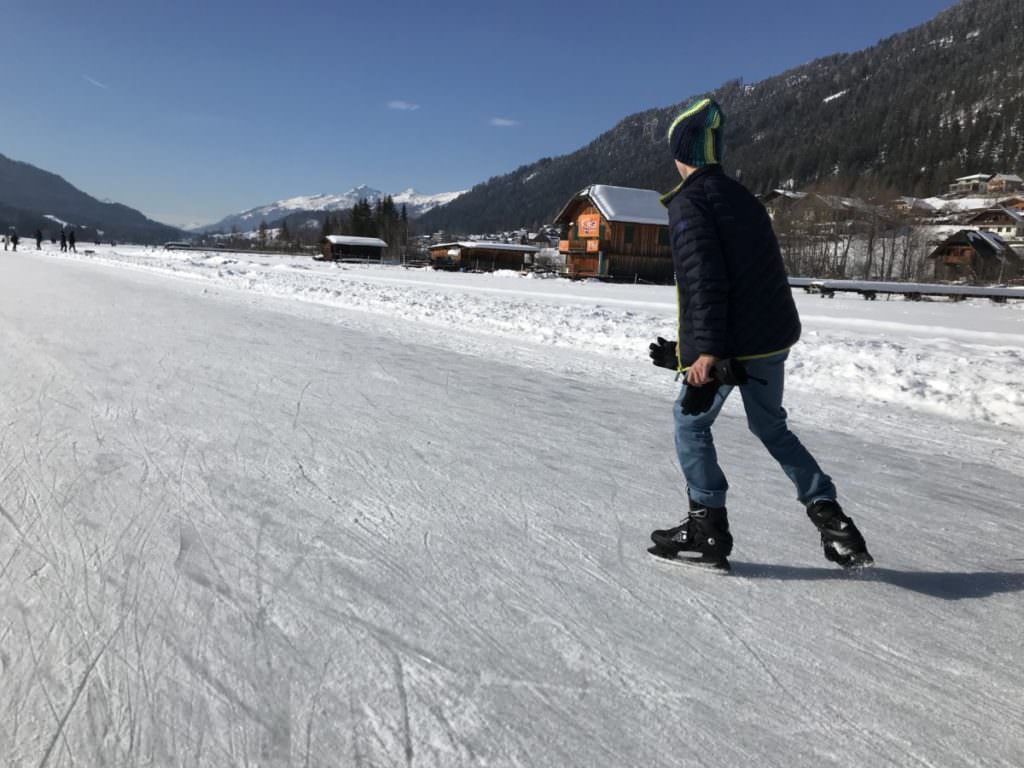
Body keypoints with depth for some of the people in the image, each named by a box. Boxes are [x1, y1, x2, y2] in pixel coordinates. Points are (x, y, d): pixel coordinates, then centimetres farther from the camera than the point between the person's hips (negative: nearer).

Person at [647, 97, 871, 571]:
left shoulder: (688, 201, -9)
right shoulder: (744, 198, 16)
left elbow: (703, 278, -20)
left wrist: (706, 350, -24)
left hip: (727, 343, -8)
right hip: (774, 337, 8)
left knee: (691, 423, 10)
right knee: (771, 427, 21)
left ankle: (708, 527, 12)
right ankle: (830, 517, 16)